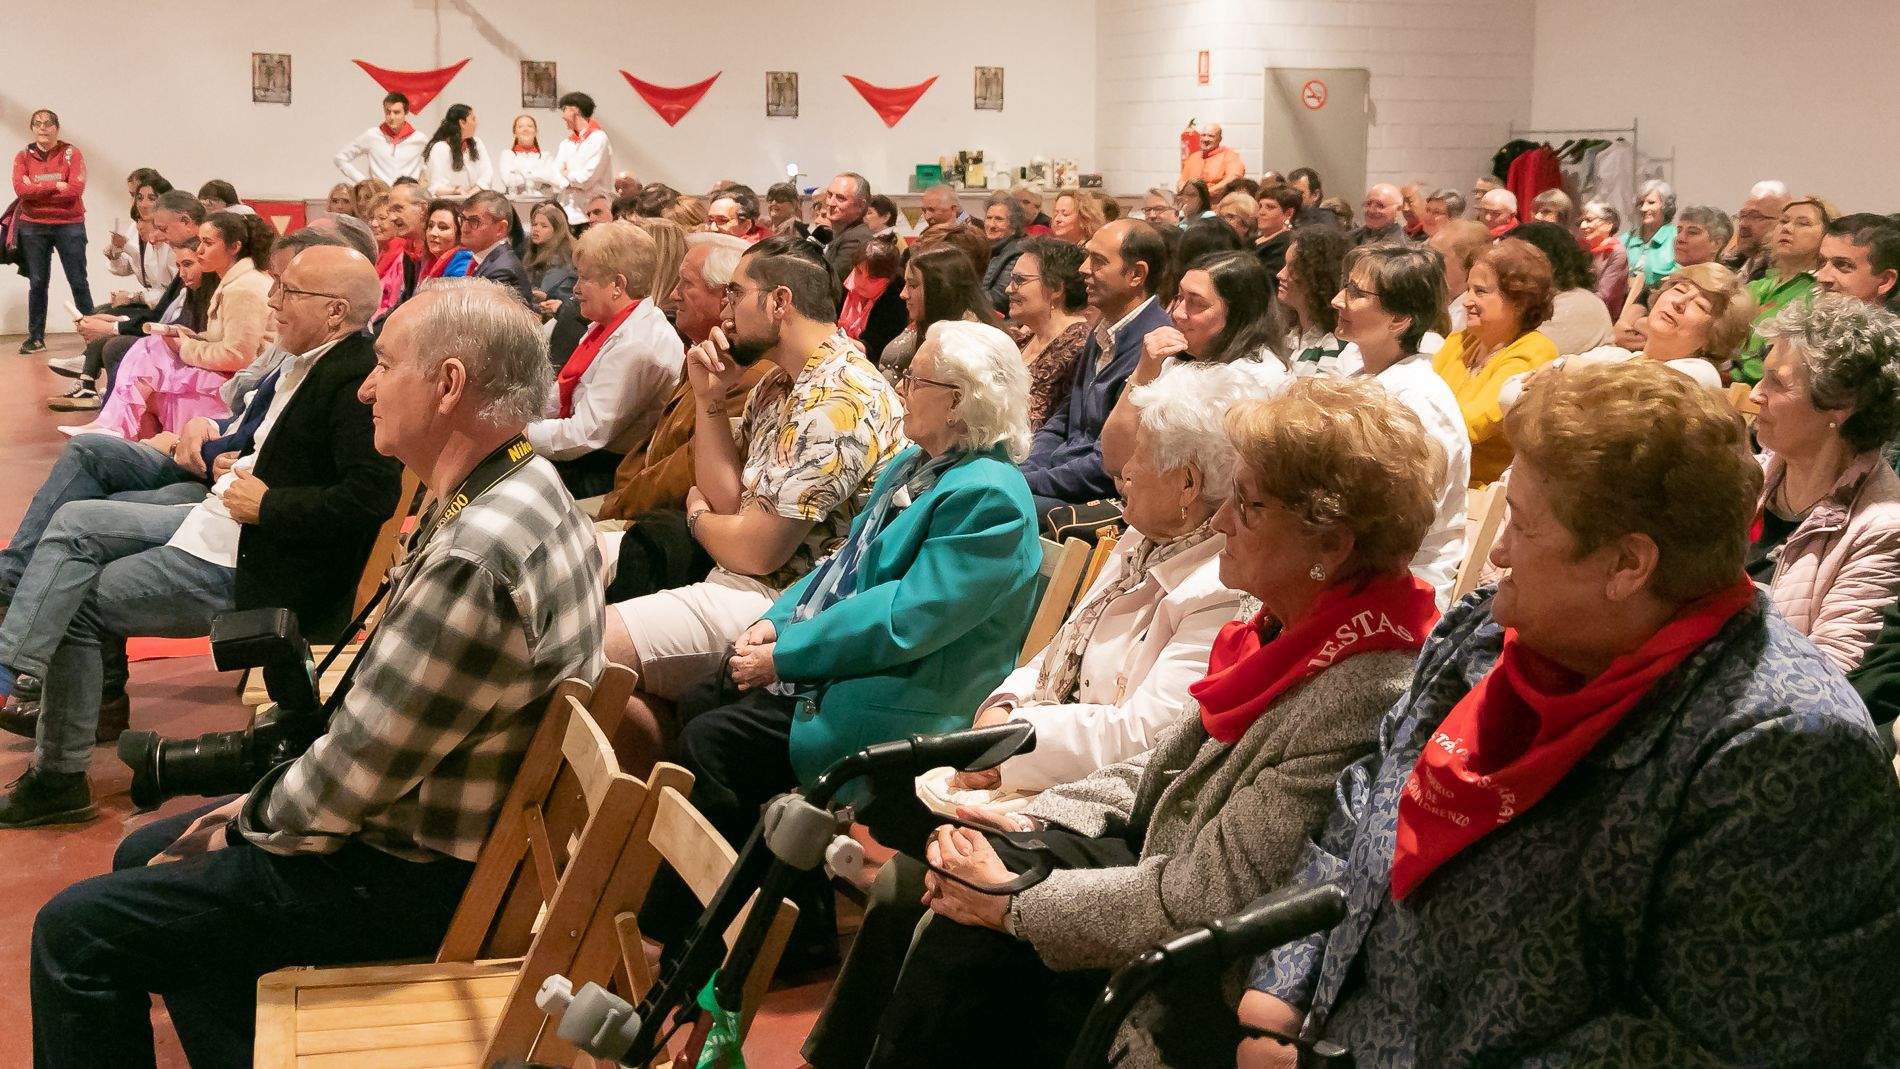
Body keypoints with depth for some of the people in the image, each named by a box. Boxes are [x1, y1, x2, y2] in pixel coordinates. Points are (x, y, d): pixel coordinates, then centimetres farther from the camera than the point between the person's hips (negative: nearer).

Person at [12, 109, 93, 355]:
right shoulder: (23, 157, 5)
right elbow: (21, 189, -10)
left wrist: (37, 189, -10)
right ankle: (35, 337, 8)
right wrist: (56, 186, -14)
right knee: (37, 283, 4)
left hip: (69, 226, -2)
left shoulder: (72, 154, -1)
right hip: (33, 227, 2)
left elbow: (76, 189, -14)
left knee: (78, 281, 1)